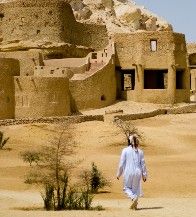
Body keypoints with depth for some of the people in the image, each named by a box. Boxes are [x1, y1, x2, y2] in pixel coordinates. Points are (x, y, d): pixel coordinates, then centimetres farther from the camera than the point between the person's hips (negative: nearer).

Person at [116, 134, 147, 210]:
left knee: (127, 187, 11)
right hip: (137, 172, 3)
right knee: (136, 188, 14)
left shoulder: (125, 150, -6)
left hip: (128, 172, -3)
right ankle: (134, 205, 13)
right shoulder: (140, 151, 2)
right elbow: (143, 164, 4)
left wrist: (119, 174, 5)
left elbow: (121, 163, -4)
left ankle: (133, 198, -16)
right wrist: (144, 175, 12)